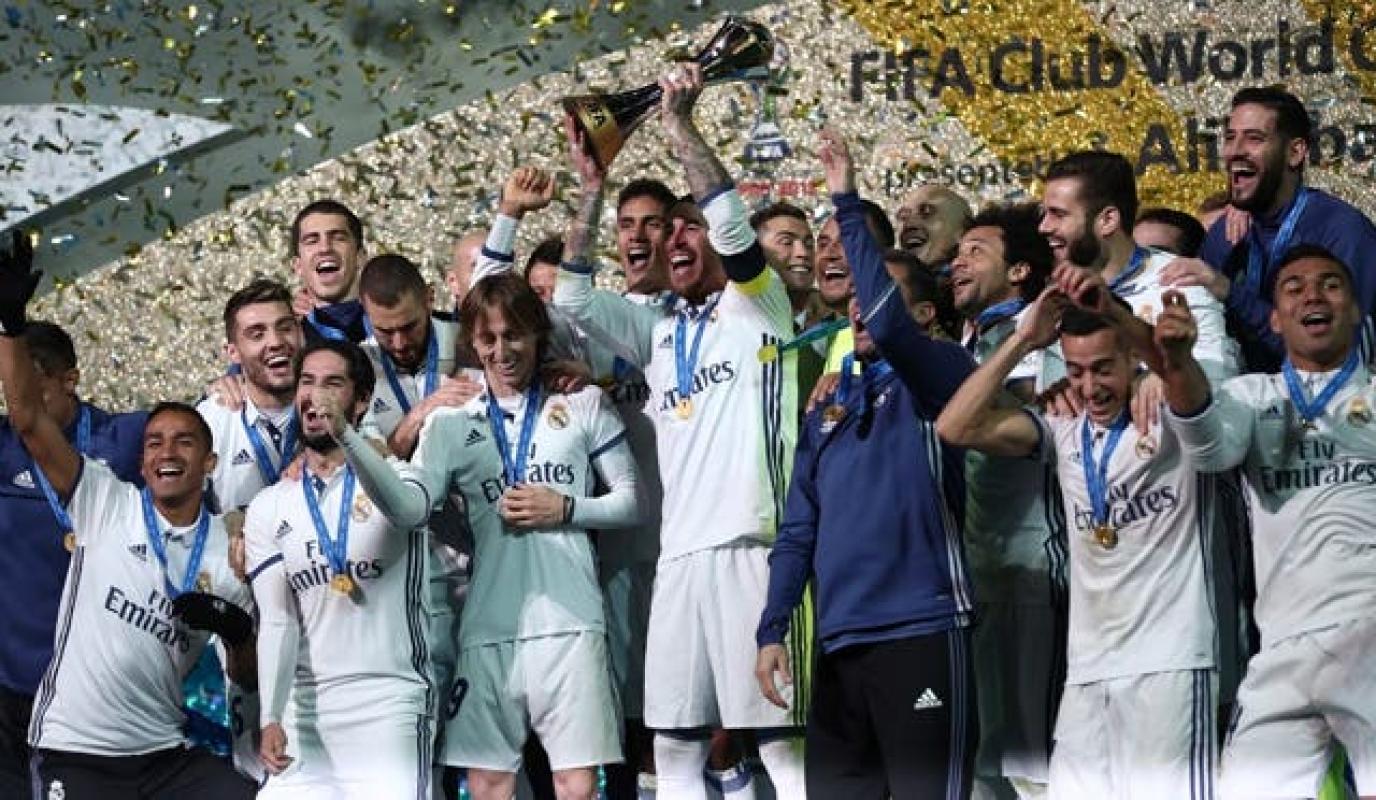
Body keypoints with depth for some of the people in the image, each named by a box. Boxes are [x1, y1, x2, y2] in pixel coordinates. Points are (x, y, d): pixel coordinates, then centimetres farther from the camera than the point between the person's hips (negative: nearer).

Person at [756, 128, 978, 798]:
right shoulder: (826, 412, 20)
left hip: (919, 631, -7)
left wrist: (846, 203, -16)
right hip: (838, 642, 7)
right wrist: (771, 629, 8)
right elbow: (798, 531, 18)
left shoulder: (935, 378, 1)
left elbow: (887, 320, -20)